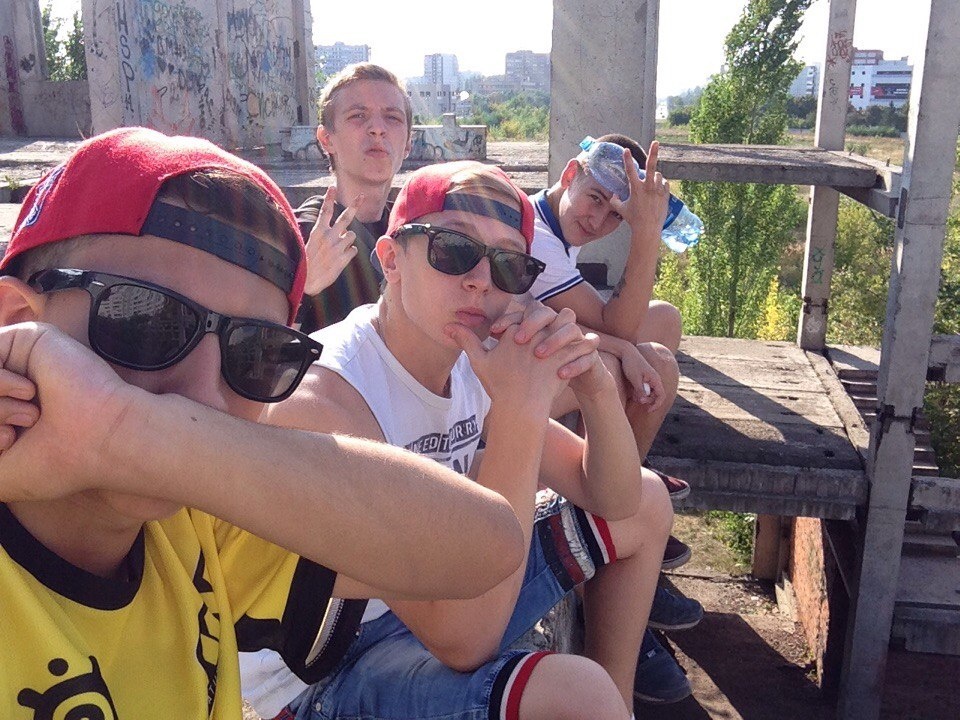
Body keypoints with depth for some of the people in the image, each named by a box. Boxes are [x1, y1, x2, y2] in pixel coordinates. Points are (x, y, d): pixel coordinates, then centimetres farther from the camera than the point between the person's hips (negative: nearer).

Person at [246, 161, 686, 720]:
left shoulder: (474, 362, -5)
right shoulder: (320, 399, -28)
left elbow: (614, 500, 1)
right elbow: (462, 640, -33)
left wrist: (596, 385, -19)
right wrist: (521, 410, -34)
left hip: (433, 602, 8)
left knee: (646, 506, 12)